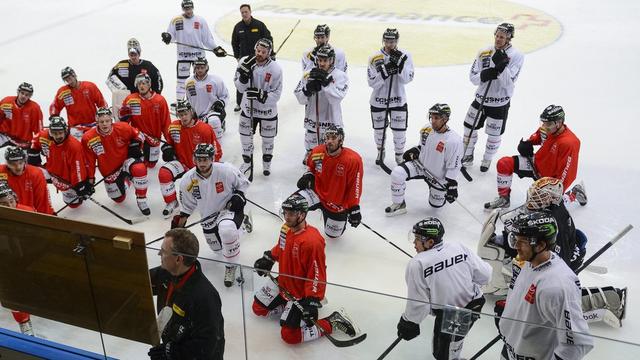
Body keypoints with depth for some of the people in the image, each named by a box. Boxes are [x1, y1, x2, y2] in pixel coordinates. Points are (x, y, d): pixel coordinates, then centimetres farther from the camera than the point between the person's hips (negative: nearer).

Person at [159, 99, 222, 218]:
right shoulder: (173, 127, -5)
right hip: (181, 163, 2)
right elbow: (170, 142, 17)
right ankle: (171, 202, -7)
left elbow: (216, 151, -7)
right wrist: (167, 148, -6)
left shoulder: (205, 129, -15)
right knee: (164, 173, -29)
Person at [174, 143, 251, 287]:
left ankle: (231, 266, -14)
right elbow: (187, 204, 5)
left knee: (226, 229, -40)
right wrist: (180, 221, 3)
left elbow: (243, 182, -2)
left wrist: (239, 195, -18)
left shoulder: (226, 170, -23)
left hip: (230, 208, -5)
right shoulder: (188, 180, -13)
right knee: (218, 250, 20)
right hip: (208, 216, 5)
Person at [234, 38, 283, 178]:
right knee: (246, 137, 15)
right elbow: (240, 88, -11)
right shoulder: (245, 62, -13)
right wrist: (244, 73, -28)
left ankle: (267, 162, 44)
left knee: (268, 139, 18)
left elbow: (276, 94, -18)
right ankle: (247, 162, 40)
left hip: (268, 110, -2)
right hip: (248, 108, 2)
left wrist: (260, 94, -34)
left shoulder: (275, 69, -20)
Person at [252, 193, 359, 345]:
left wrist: (312, 302, -30)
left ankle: (332, 322, 3)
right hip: (283, 283, 8)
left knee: (289, 335, -10)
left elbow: (317, 275, -29)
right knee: (258, 308, 14)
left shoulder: (311, 241, -33)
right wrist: (268, 258, 16)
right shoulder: (286, 228, -7)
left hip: (301, 292, -8)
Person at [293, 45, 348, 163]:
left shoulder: (340, 76, -9)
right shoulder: (309, 74, 2)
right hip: (312, 121, 4)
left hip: (331, 122, -3)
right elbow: (301, 99, 1)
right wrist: (308, 88, -18)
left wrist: (325, 82, -28)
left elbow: (336, 98, -22)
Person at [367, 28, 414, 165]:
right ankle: (380, 151, 43)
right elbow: (372, 82, -13)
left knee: (399, 131, 4)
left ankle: (399, 155, 28)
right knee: (379, 129, 16)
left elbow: (407, 79, -14)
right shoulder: (375, 57, -9)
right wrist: (385, 71, -27)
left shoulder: (405, 56, -6)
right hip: (378, 100, 0)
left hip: (398, 101, 0)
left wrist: (400, 64, -27)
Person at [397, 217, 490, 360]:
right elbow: (485, 275, -1)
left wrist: (408, 323, -1)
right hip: (474, 306, 6)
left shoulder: (417, 265, -23)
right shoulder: (460, 248, -9)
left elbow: (418, 304, -18)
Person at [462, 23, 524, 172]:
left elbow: (508, 82, -20)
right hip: (481, 98, 4)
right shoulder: (484, 52, -2)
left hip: (500, 103, -4)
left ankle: (487, 159, 34)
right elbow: (473, 77, -2)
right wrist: (483, 75, -22)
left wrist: (501, 65, -33)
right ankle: (468, 156, 35)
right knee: (470, 128, 14)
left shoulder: (516, 56, -13)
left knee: (494, 135, 9)